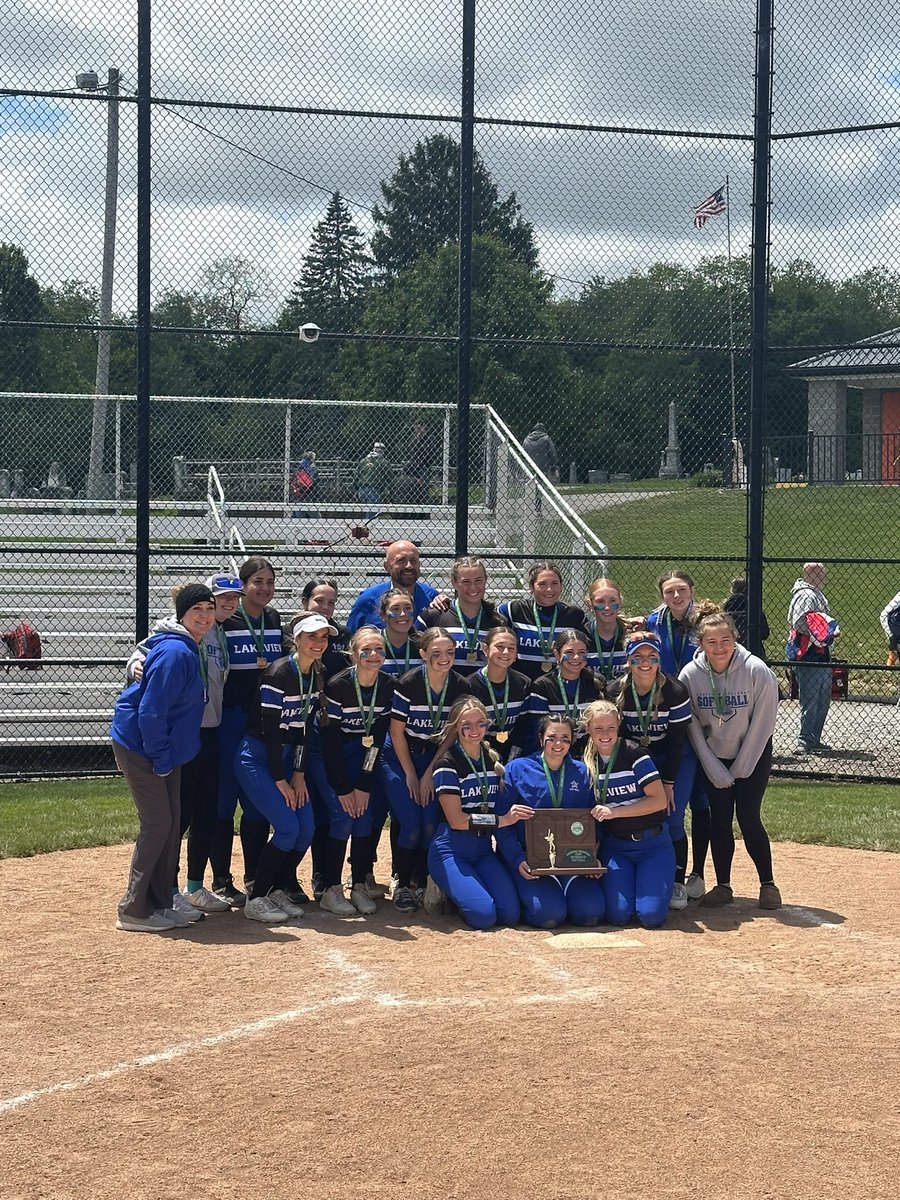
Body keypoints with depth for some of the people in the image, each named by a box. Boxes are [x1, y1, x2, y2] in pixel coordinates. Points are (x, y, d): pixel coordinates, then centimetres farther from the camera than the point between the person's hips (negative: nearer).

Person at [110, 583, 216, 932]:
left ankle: (160, 904, 20)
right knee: (156, 824, -8)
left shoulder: (190, 650, 9)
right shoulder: (174, 652, -23)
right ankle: (133, 911, -2)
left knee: (171, 824, 11)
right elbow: (151, 711, -25)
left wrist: (166, 756, 15)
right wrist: (161, 759, -19)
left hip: (164, 749, 10)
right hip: (139, 747, -10)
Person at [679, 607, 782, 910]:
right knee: (719, 819, 1)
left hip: (752, 756, -2)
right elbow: (692, 728, -7)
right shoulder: (690, 675, -16)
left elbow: (763, 723, -14)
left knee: (748, 818, -7)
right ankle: (723, 886, 14)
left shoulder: (757, 671, -21)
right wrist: (716, 771, -8)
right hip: (713, 758, 2)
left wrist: (740, 769, -11)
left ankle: (768, 884, 7)